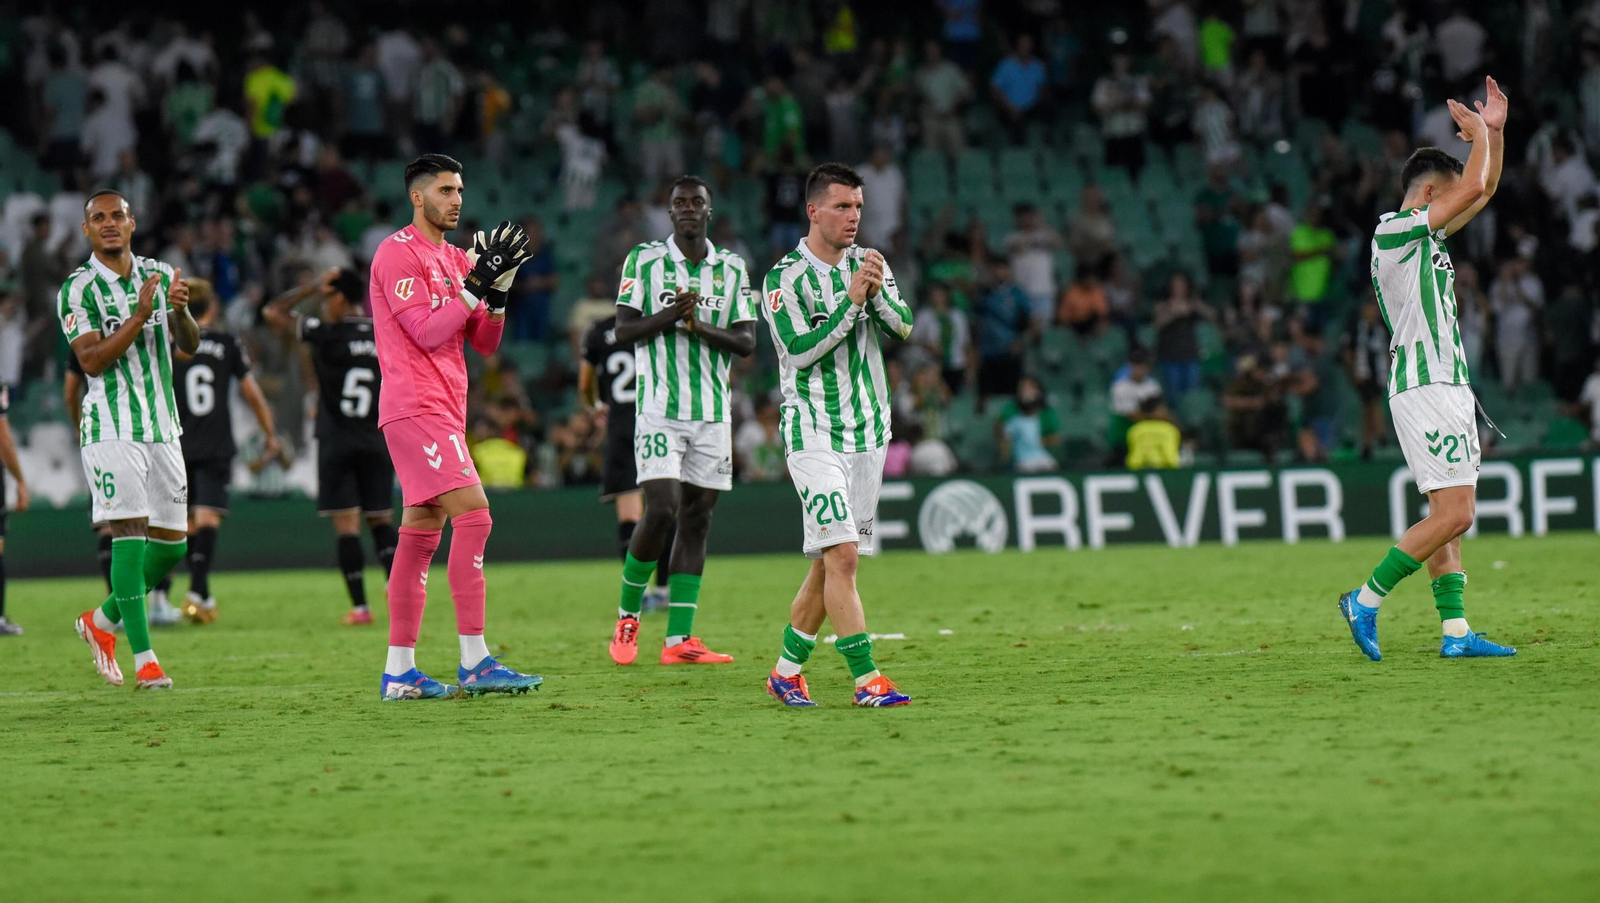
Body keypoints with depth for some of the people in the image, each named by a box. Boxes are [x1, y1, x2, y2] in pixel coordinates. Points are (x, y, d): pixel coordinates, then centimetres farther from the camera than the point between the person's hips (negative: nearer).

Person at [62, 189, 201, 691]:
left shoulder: (160, 276, 11)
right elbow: (91, 360, -13)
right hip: (111, 428, -5)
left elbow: (189, 346, 6)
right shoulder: (78, 289, -4)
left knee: (171, 544, 5)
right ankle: (143, 659, -16)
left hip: (162, 427, 6)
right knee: (130, 531, -16)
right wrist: (140, 316, -21)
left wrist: (180, 311, -15)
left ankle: (102, 622, 26)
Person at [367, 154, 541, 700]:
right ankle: (474, 661, -18)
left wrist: (498, 290, 1)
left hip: (444, 410, 9)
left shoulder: (455, 259, 20)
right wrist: (477, 283, -15)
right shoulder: (399, 254, -7)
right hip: (415, 406, -9)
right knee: (473, 513, -17)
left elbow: (484, 343, 17)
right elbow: (427, 332, -16)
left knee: (421, 532, 7)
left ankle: (399, 672, 8)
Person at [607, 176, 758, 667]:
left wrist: (702, 327, -13)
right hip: (660, 409, -4)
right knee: (662, 512, -16)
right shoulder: (644, 260, 2)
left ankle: (679, 639, 1)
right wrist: (670, 315, -18)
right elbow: (623, 331, -3)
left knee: (696, 520, 1)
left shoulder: (732, 269, 10)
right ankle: (627, 614, 6)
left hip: (713, 413, 4)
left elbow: (746, 342, 4)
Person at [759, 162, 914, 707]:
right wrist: (852, 301, -19)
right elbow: (800, 350, -15)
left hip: (867, 432, 6)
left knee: (829, 563, 6)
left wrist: (879, 292, -19)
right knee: (841, 554, -16)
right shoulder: (785, 279, -6)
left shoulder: (870, 265, 10)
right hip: (813, 432, -6)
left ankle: (786, 671, 19)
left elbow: (903, 327, 0)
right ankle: (867, 681, -17)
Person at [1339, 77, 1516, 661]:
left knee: (1450, 516, 6)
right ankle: (1365, 601, -10)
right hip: (1424, 389, -10)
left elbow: (1484, 191, 29)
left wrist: (1494, 130, 18)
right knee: (1453, 513, -15)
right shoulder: (1393, 230, -10)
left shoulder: (1425, 237, 18)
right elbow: (1473, 187, -15)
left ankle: (1455, 631, 4)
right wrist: (1477, 133, 1)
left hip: (1447, 388, 10)